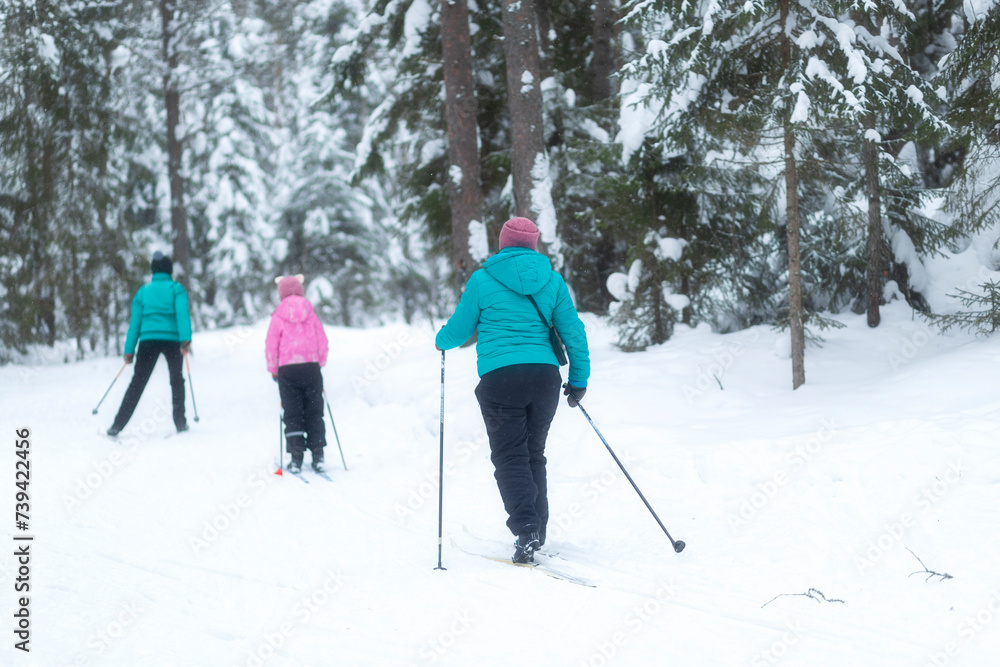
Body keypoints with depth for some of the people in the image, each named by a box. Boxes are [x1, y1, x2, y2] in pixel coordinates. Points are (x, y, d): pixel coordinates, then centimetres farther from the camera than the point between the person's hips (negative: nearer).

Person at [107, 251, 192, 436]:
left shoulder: (143, 291, 13)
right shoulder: (176, 289, 6)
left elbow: (135, 322, 10)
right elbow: (182, 314, -10)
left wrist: (129, 350, 10)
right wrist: (185, 339, -18)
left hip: (148, 340, 2)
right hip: (171, 339, -2)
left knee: (137, 383, 5)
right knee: (176, 380, 18)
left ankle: (118, 425, -1)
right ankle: (180, 422, 13)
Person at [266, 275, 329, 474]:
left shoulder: (278, 317, -3)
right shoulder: (310, 314, 4)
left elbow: (271, 346, -2)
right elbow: (323, 342, 6)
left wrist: (274, 371, 9)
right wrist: (320, 363, 19)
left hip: (287, 369, -2)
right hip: (311, 367, 2)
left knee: (293, 414, 3)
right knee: (314, 412, 8)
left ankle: (296, 458, -1)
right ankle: (317, 456, 2)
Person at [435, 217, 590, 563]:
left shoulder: (483, 279, 1)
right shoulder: (552, 280, 9)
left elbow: (459, 330, 9)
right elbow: (573, 331, 9)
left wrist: (441, 340, 32)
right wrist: (579, 378, 19)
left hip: (500, 377, -4)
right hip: (545, 375, 4)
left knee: (510, 456, -3)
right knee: (534, 454, 16)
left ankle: (526, 529, -20)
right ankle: (537, 532, 19)